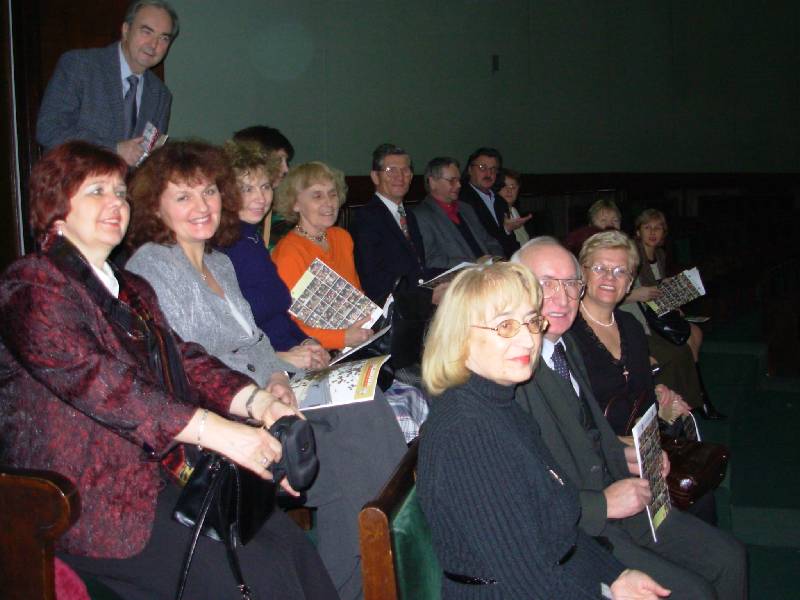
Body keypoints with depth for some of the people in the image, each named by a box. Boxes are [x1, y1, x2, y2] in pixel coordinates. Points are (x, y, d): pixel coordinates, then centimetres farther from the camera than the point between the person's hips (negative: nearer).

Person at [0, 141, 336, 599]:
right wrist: (217, 431, -29)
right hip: (90, 500, -8)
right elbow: (94, 377, -22)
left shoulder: (133, 290, 21)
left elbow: (183, 359, 9)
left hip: (159, 474, 8)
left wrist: (255, 400, -12)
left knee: (289, 541, -11)